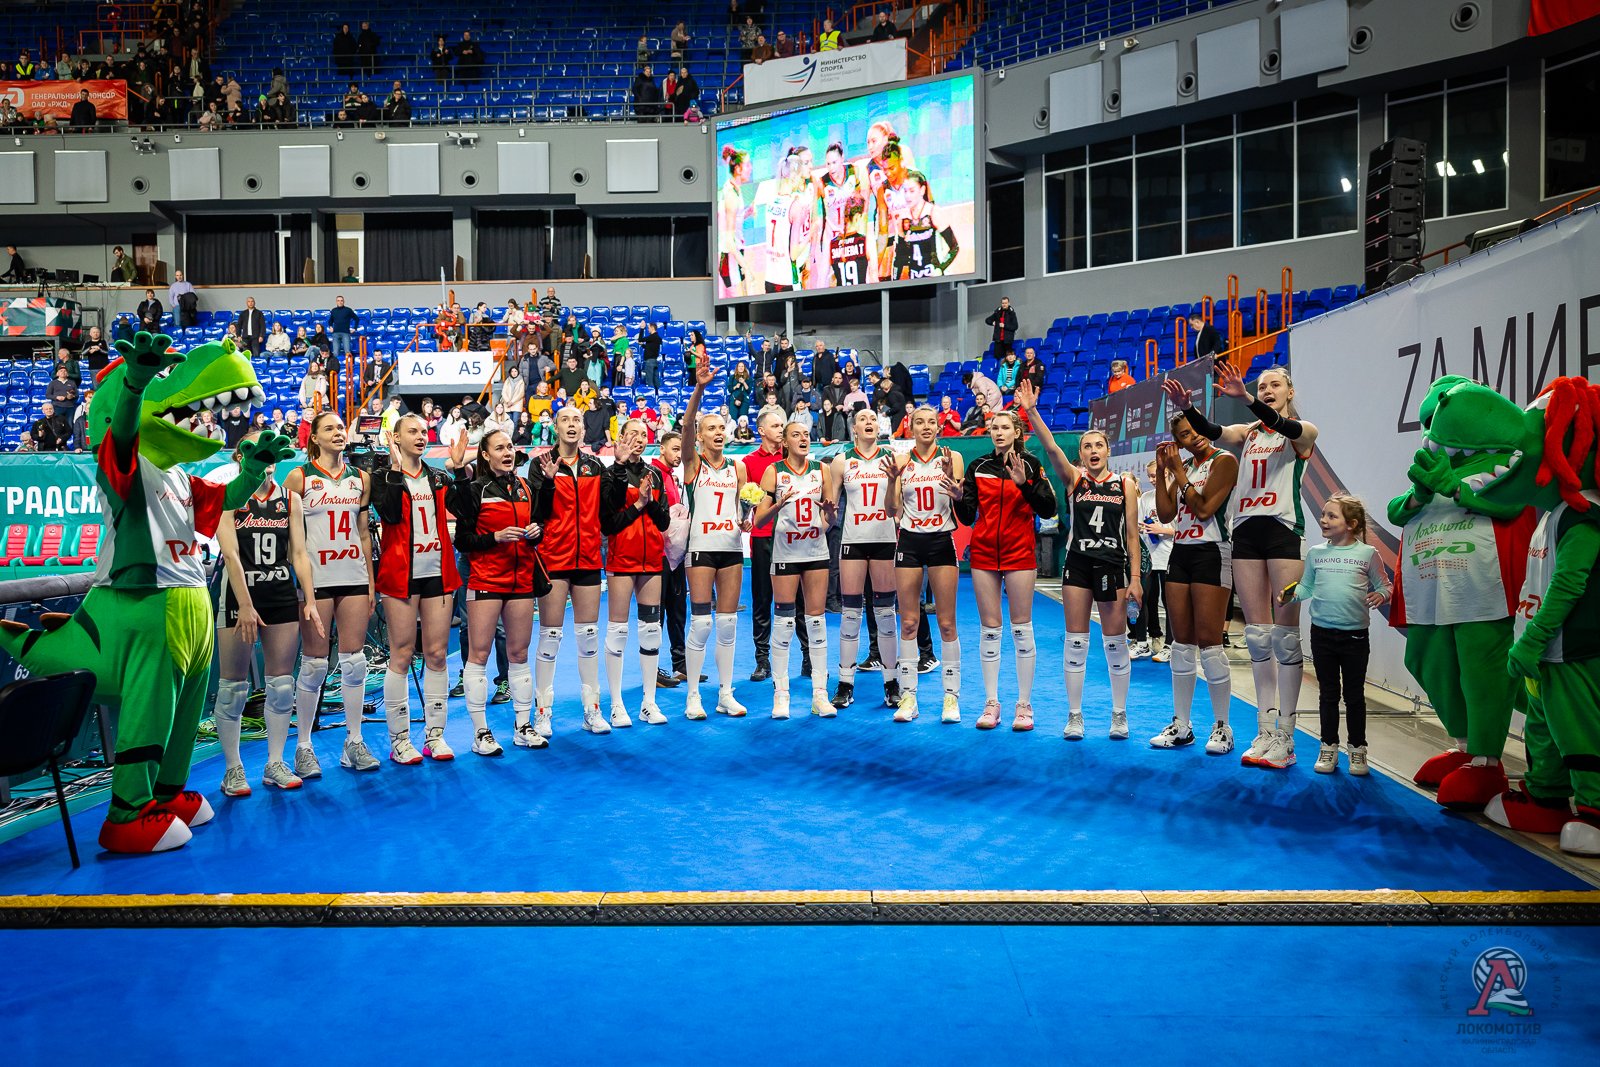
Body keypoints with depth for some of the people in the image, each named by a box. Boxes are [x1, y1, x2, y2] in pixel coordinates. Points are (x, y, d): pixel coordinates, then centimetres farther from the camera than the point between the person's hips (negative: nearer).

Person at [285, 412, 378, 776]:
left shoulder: (360, 478, 12)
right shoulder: (299, 477, 0)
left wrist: (371, 582, 10)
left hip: (354, 578, 4)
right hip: (317, 579, -3)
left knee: (354, 660, 4)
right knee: (315, 663, -1)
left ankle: (354, 742, 12)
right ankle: (304, 746, 10)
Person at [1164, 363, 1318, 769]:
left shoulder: (1304, 430, 5)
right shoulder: (1247, 432, 16)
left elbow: (1285, 427, -19)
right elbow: (1212, 432, -3)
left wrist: (1246, 399, -36)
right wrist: (1186, 408, -24)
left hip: (1284, 529, -4)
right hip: (1246, 532, 5)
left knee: (1285, 633, -6)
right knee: (1257, 635, 5)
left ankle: (1286, 737, -2)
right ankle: (1265, 731, 10)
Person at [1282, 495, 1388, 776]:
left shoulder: (1367, 554, -3)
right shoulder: (1316, 553, 3)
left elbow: (1383, 585, 1)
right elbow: (1306, 586, 7)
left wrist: (1380, 595, -20)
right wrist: (1292, 593, -12)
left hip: (1355, 634, -2)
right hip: (1322, 633, 2)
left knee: (1354, 694, 8)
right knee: (1328, 693, 11)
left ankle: (1357, 749, 20)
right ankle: (1329, 747, 20)